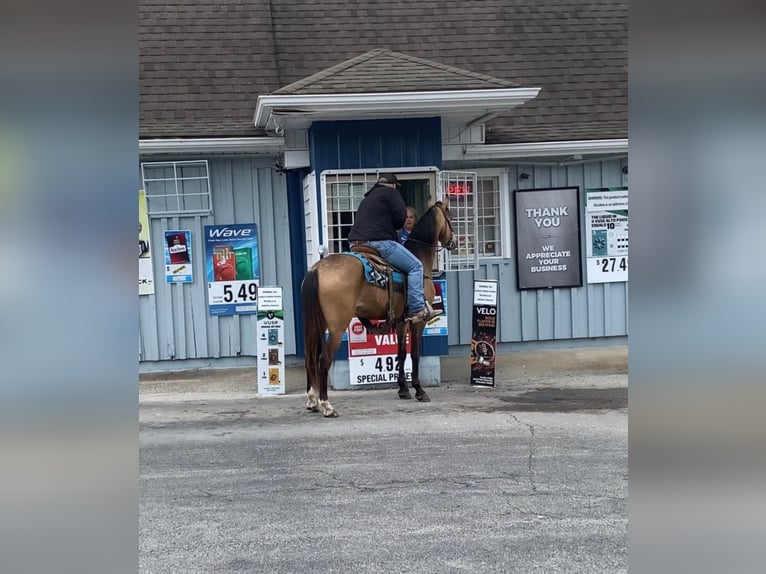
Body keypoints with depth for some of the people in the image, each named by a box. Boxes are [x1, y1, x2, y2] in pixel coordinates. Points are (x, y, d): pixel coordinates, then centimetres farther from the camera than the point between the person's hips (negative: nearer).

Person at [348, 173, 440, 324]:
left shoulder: (368, 198, 28)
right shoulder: (391, 193, 3)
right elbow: (401, 217, -6)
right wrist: (393, 227, 14)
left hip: (357, 243, 9)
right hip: (380, 242, -9)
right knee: (415, 266, -2)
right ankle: (417, 309, -10)